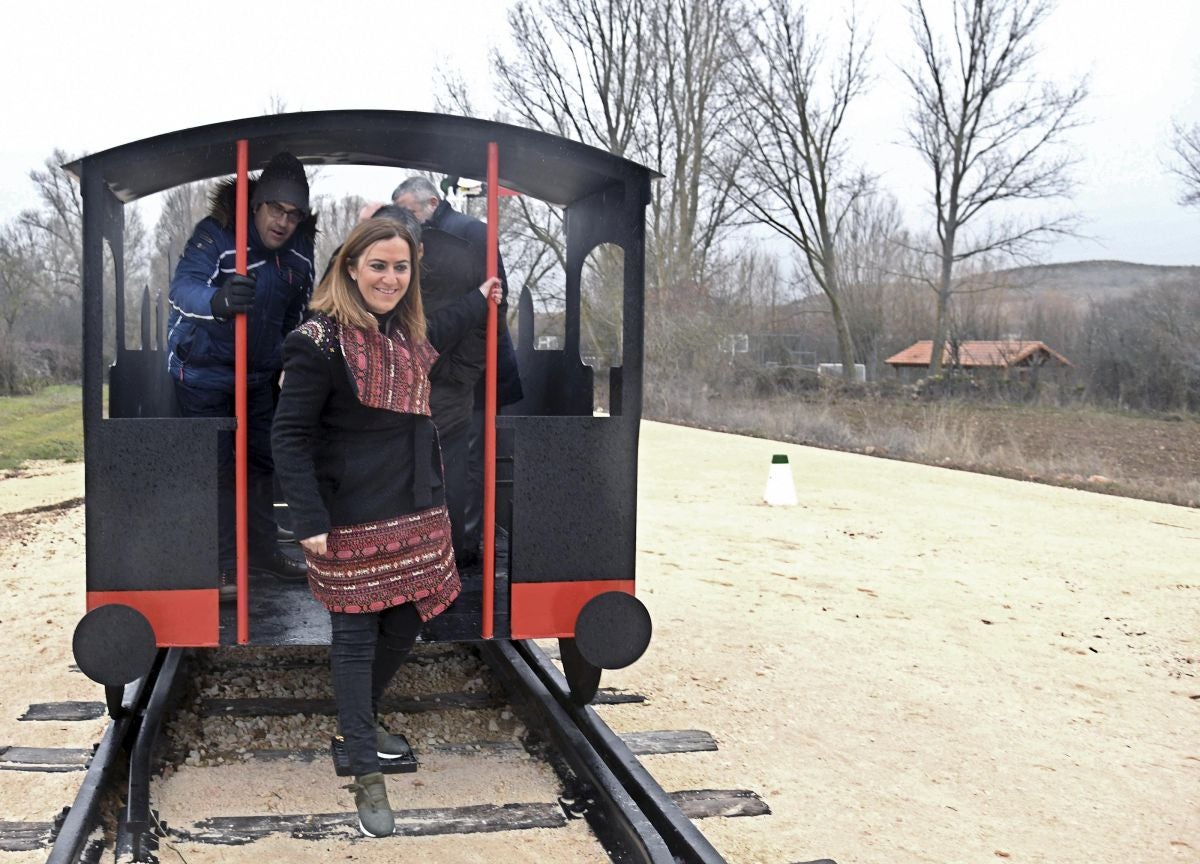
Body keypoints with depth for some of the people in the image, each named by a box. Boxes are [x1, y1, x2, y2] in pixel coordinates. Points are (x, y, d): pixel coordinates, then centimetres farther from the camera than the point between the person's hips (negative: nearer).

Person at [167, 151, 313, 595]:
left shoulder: (299, 250, -4)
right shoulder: (215, 234, -23)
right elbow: (183, 287, -39)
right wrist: (219, 300, -60)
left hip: (258, 374, 6)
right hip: (204, 371, -6)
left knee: (262, 460, 14)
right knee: (217, 467, -3)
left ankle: (264, 547, 29)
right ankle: (224, 564, 6)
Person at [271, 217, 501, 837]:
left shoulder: (407, 333, 8)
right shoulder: (320, 342, -15)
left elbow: (432, 334, 34)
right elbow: (289, 436, -14)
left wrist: (480, 301, 47)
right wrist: (309, 522, -18)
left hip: (416, 512, 7)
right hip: (352, 522, -7)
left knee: (406, 623, 14)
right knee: (356, 637, 1)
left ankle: (361, 717, 40)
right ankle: (367, 778, 11)